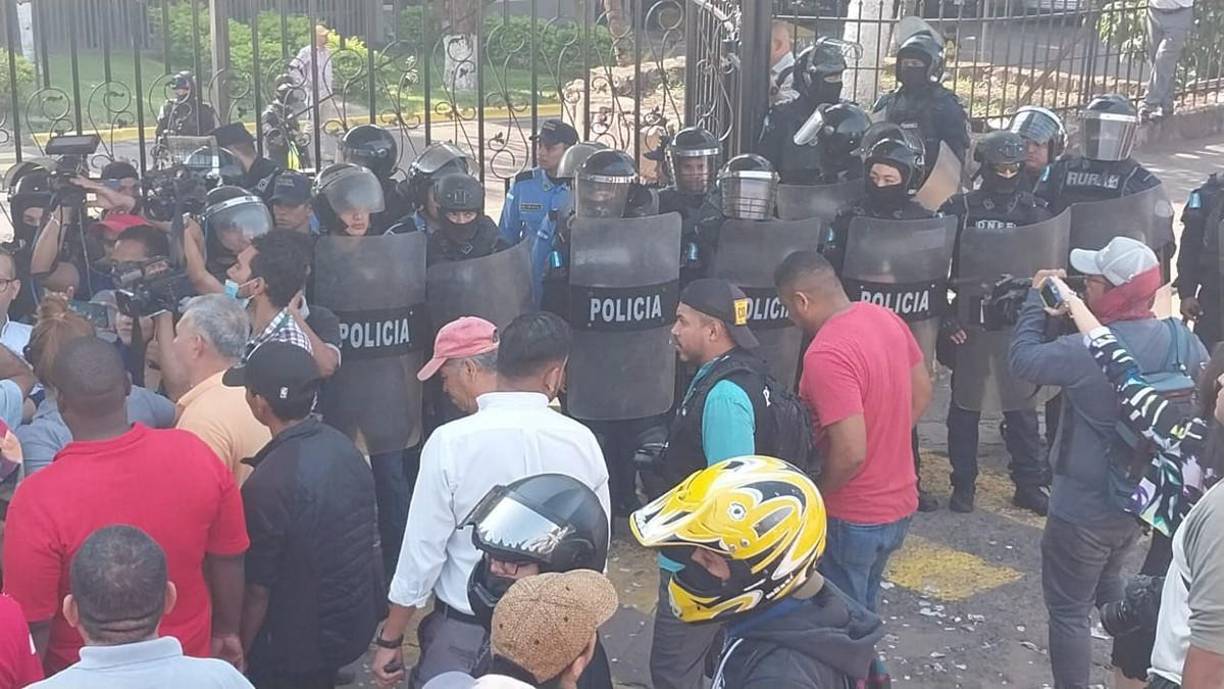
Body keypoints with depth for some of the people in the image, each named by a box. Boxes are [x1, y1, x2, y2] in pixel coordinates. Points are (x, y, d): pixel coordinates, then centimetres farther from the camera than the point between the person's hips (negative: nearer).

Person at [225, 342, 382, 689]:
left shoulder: (269, 484, -27)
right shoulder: (343, 445, -6)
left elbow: (258, 589, -19)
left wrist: (240, 653, -5)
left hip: (302, 642, -6)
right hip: (362, 618, 6)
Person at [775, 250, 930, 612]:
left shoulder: (825, 355, -28)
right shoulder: (886, 318, -1)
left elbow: (851, 453, -30)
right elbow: (922, 392, 11)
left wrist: (816, 495, -12)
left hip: (853, 518, -8)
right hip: (899, 503, 8)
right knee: (862, 609, 25)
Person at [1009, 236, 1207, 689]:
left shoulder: (1088, 351, -29)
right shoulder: (1183, 341, -7)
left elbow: (1022, 360, -14)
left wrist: (1036, 299, -3)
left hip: (1083, 508, -8)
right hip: (1141, 500, 8)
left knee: (1068, 611, 7)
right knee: (1109, 584, 32)